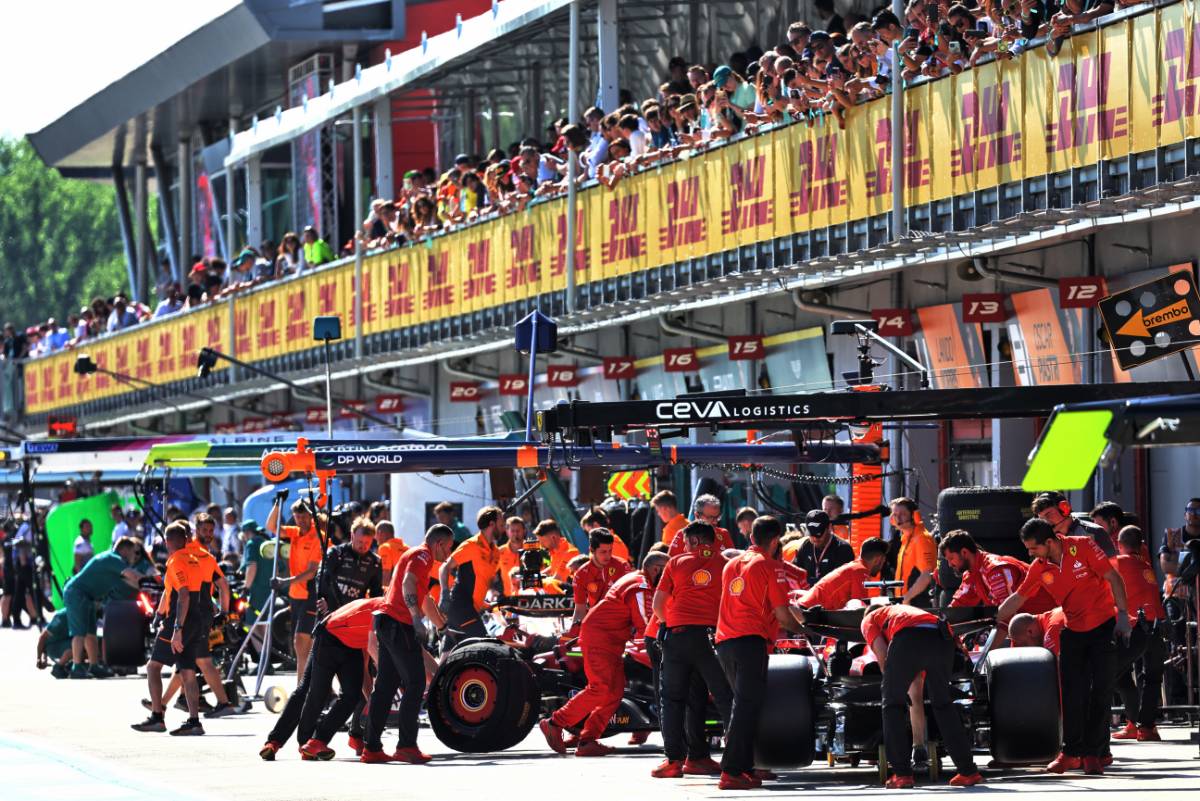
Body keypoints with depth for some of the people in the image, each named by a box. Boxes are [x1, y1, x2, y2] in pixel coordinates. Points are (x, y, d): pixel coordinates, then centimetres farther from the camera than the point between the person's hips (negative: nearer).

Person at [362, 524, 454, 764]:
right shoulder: (422, 556, -5)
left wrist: (444, 627, 49)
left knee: (385, 687, 9)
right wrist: (416, 618, -35)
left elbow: (424, 599, 39)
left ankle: (372, 748, 9)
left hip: (388, 624, 10)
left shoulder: (417, 555, 27)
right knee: (415, 683, -8)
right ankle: (406, 746, -11)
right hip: (399, 625, -10)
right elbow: (408, 584, -24)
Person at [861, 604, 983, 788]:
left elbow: (882, 655, 13)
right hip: (942, 638, 4)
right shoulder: (906, 609, 46)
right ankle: (968, 771, 19)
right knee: (943, 704, 21)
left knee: (893, 704, 13)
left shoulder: (869, 620, 31)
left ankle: (902, 773, 6)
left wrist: (890, 682, 27)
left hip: (907, 638, -4)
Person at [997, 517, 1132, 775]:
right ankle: (1071, 753, 6)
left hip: (1104, 626, -4)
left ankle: (1093, 754, 2)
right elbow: (1018, 598, 8)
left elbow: (1113, 578, -13)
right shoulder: (1039, 568, -2)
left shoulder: (1083, 547, -15)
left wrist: (1123, 615, -18)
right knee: (1071, 695, -1)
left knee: (1101, 693, -4)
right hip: (1073, 632, 4)